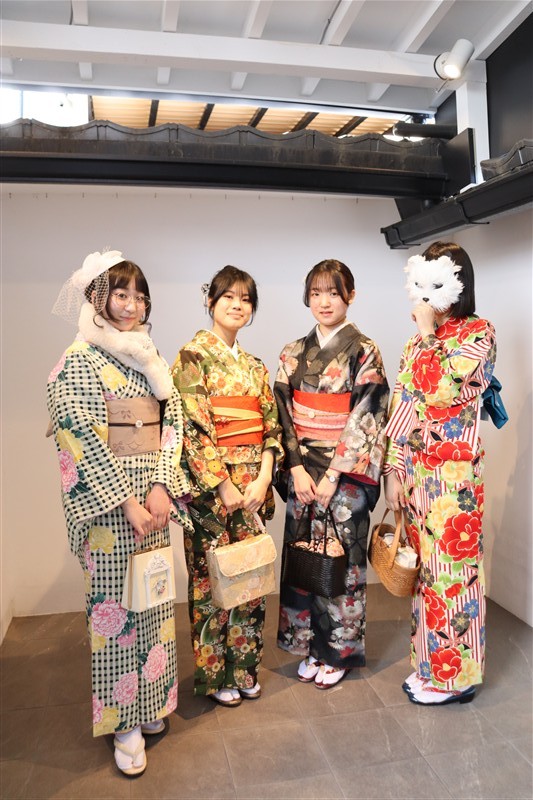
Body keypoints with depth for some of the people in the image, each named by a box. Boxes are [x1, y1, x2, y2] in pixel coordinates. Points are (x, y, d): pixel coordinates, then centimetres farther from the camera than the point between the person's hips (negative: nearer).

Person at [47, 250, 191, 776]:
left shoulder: (149, 357, 11)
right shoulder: (79, 359, -7)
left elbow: (172, 425, 6)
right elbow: (85, 440, -14)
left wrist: (161, 487, -8)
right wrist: (129, 501, -17)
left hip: (154, 498, 6)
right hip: (108, 504, -5)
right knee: (116, 606, 5)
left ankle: (150, 702, 34)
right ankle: (124, 722, 22)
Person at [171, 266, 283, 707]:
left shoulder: (255, 364, 14)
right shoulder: (194, 355, -5)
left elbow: (270, 425, 10)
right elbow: (193, 427, -13)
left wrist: (264, 478, -5)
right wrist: (224, 486, -15)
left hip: (253, 482, 6)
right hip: (211, 483, -5)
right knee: (212, 576, 5)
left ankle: (245, 668, 29)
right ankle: (214, 674, 23)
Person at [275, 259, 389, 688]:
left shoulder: (364, 351, -4)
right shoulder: (293, 354, 8)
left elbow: (364, 418, -11)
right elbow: (283, 414, 3)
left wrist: (332, 475, -15)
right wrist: (297, 469, -8)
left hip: (345, 473, -4)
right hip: (302, 472, 4)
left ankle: (339, 650, 25)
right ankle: (311, 646, 29)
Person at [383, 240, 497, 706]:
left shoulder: (479, 334, -6)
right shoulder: (417, 342, 12)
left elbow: (437, 389, -21)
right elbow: (401, 406, 9)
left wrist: (428, 333, -11)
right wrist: (394, 470, 4)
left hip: (454, 472, -6)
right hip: (414, 471, 6)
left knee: (451, 568, 3)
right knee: (425, 567, 14)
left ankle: (454, 675, 21)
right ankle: (431, 664, 31)